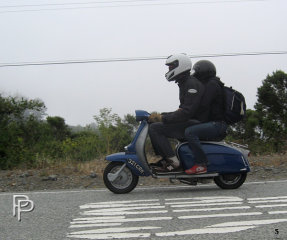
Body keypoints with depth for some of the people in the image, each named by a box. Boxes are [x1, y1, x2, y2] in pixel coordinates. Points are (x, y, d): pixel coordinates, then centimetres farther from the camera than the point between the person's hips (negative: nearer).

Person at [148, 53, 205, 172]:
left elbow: (187, 111, -25)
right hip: (188, 121, 11)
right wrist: (161, 116, 10)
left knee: (155, 128, -18)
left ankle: (173, 162, -17)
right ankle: (164, 159, 7)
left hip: (193, 123, -11)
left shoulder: (192, 84, -15)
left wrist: (162, 118, -23)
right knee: (155, 126, 13)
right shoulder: (185, 83, 19)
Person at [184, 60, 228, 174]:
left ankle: (201, 164, -26)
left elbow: (204, 106, -19)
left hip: (217, 125, -11)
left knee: (189, 132, -28)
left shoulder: (212, 84, -9)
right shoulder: (210, 84, 24)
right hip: (215, 124, 11)